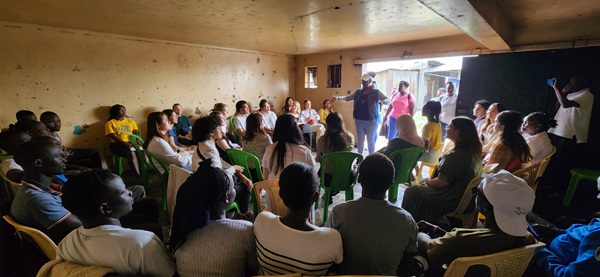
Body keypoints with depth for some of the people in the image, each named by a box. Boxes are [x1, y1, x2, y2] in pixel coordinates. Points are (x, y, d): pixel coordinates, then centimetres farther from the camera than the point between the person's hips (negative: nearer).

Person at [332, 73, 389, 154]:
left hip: (371, 121, -4)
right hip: (359, 121, 4)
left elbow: (388, 100, -10)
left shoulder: (376, 92, -4)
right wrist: (338, 98, -7)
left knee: (371, 141, 6)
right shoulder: (358, 92, 7)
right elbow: (346, 98, 11)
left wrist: (384, 101, -34)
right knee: (360, 141, 13)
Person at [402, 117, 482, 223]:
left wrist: (427, 182, -5)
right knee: (423, 182, 25)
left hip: (451, 199, -10)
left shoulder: (458, 155, -30)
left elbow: (441, 182, -26)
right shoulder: (472, 151, 3)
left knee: (411, 192, 1)